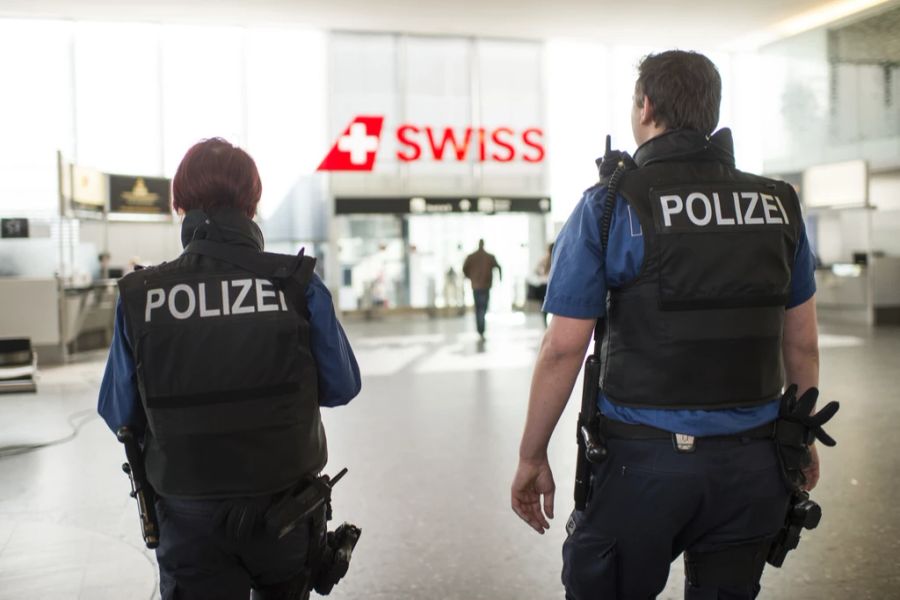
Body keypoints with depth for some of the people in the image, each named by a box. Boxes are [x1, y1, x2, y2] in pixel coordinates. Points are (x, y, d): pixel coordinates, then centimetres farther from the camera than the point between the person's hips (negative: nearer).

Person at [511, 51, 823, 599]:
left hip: (646, 459, -4)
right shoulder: (778, 205, 4)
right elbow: (803, 344, 10)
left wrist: (532, 458, -1)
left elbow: (562, 350, -10)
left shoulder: (610, 206, -8)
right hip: (752, 464, 4)